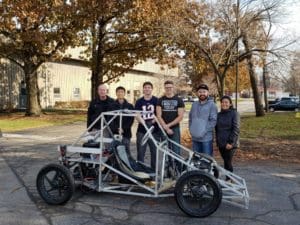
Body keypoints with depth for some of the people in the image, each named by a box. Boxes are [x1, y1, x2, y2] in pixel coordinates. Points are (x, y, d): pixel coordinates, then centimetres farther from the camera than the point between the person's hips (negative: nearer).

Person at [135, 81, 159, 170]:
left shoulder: (156, 100, 4)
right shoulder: (139, 101, 8)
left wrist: (154, 120, -17)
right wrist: (141, 120, -18)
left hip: (154, 130, -1)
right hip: (142, 131, 1)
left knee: (154, 152, 6)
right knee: (140, 152, 4)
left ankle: (153, 170, 19)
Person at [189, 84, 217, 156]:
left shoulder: (212, 105, -7)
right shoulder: (194, 104, 11)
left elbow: (213, 120, -12)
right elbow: (190, 118, 16)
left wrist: (204, 131, -17)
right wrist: (191, 129, 3)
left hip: (206, 138, -5)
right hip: (195, 137, 5)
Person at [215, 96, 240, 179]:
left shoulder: (234, 113, -6)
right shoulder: (219, 114, 11)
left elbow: (236, 129, -12)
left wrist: (230, 142, -16)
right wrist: (217, 141, 14)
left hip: (230, 144, -5)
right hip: (221, 143, 6)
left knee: (228, 162, -6)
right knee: (226, 162, 12)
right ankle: (229, 179, 23)